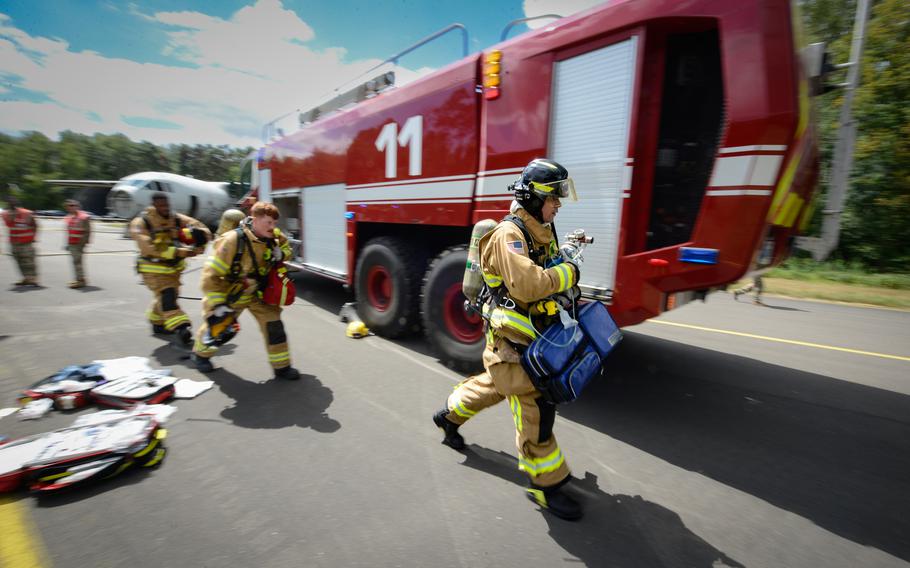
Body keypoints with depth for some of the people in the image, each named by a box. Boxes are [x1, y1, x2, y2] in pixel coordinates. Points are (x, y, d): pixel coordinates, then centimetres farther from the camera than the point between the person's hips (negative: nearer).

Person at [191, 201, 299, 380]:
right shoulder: (233, 240, -31)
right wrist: (218, 304, -26)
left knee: (273, 323, -6)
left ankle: (281, 366, 6)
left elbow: (286, 246, 13)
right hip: (229, 294, -4)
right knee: (216, 327, 14)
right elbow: (211, 275, -27)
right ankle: (200, 354, 47)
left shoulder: (272, 238, -13)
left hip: (257, 293, 4)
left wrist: (280, 254, -12)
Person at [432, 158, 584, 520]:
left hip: (532, 337, 10)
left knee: (496, 386, 26)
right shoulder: (508, 235, -21)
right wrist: (568, 273, -23)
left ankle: (449, 415, 50)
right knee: (535, 408, -1)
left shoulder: (541, 232, 9)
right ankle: (546, 484, 18)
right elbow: (527, 284, -35)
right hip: (510, 341, -10)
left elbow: (548, 272, 21)